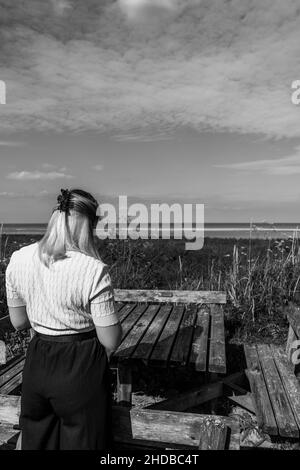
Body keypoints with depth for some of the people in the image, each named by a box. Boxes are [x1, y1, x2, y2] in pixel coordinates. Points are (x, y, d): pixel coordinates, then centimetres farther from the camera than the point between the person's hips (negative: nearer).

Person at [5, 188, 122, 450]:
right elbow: (111, 342, -15)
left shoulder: (18, 259, -6)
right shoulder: (94, 271, -23)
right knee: (83, 442, 19)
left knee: (37, 441, 27)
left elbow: (18, 322, 6)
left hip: (36, 363, 5)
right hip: (81, 369, -4)